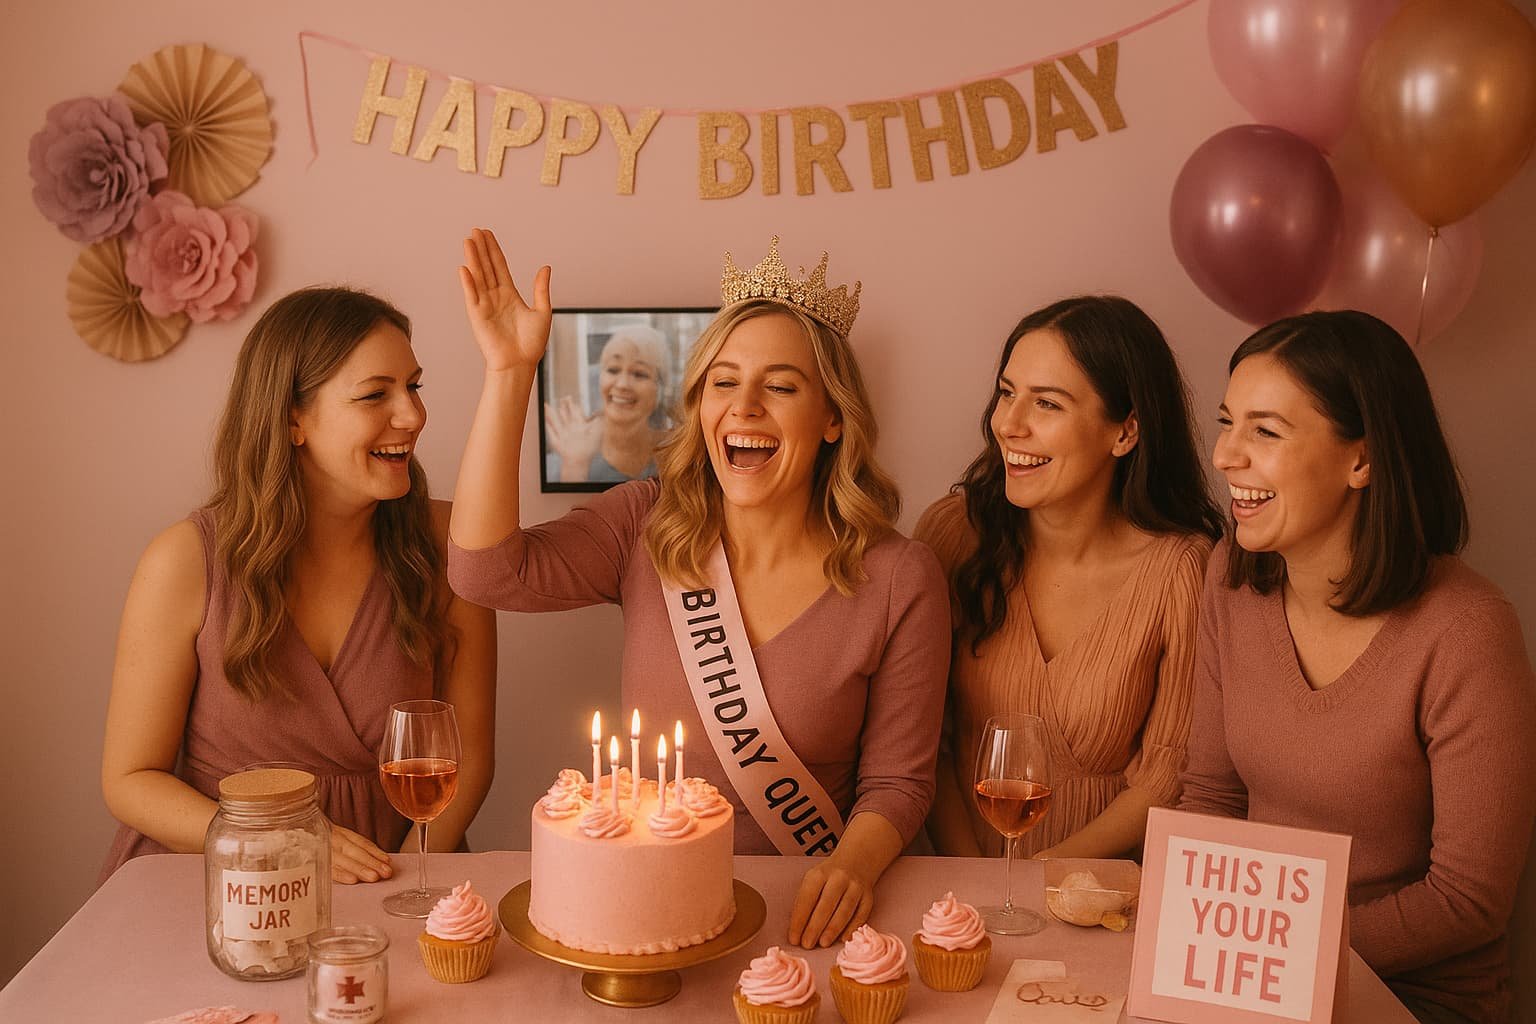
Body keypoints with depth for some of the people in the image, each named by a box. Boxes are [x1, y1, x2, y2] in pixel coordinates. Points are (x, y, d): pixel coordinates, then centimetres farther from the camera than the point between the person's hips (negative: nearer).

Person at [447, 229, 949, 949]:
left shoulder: (901, 582, -5)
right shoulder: (647, 528, 1)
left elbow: (897, 781, 1)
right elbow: (489, 572, -14)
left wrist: (854, 864, -21)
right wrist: (510, 372, -16)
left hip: (802, 917, -1)